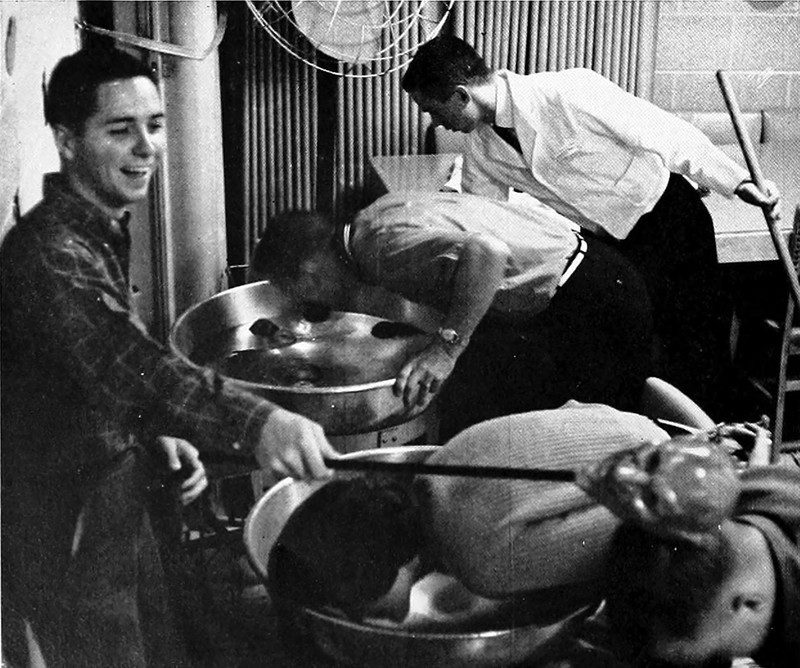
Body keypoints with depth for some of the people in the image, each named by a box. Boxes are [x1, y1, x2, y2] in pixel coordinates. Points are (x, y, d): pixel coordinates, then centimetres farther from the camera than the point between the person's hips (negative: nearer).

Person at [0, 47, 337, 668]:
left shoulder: (105, 232, 5)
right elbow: (125, 361, -43)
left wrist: (156, 437, 2)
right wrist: (255, 423, -57)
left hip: (116, 506, 9)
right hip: (68, 538, -9)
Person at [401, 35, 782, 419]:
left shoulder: (568, 94, -26)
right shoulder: (479, 144, -5)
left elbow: (669, 135, -18)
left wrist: (738, 183, -12)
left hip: (667, 219, -5)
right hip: (607, 242, 6)